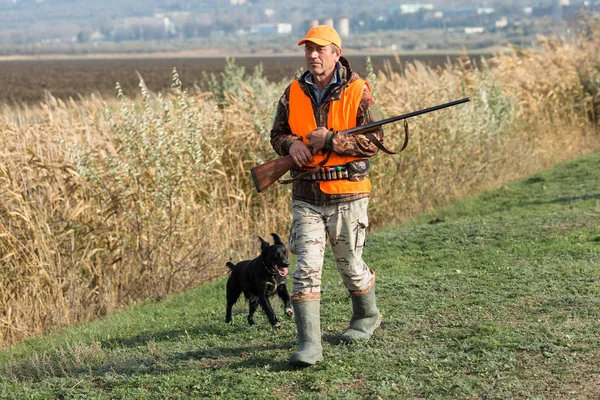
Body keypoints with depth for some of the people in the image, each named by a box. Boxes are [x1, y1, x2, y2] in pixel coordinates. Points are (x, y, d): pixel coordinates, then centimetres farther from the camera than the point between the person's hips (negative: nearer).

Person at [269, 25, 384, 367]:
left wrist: (331, 140, -21)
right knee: (307, 267, -8)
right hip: (306, 197, 3)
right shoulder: (294, 93, 4)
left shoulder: (357, 91, -7)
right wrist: (292, 144, -11)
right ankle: (309, 345, -10)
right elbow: (277, 134, 12)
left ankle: (367, 316, 40)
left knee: (350, 265, 11)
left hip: (347, 196, -3)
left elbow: (374, 141, -11)